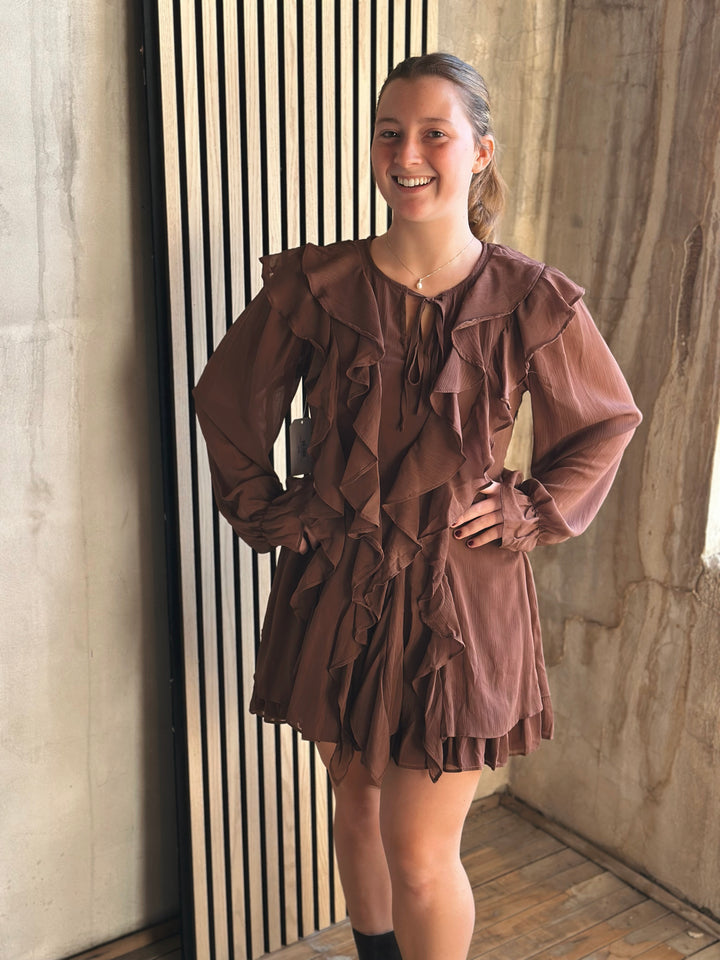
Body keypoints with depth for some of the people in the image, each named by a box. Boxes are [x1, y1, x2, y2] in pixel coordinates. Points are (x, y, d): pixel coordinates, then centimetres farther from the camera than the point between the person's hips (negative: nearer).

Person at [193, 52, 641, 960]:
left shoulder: (531, 301, -8)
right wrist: (264, 512, 3)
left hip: (457, 595, -2)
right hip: (334, 584, 3)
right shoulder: (314, 286, -6)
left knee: (420, 854, 2)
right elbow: (226, 398, 8)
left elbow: (609, 421, 7)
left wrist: (533, 513, -3)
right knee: (356, 804, 20)